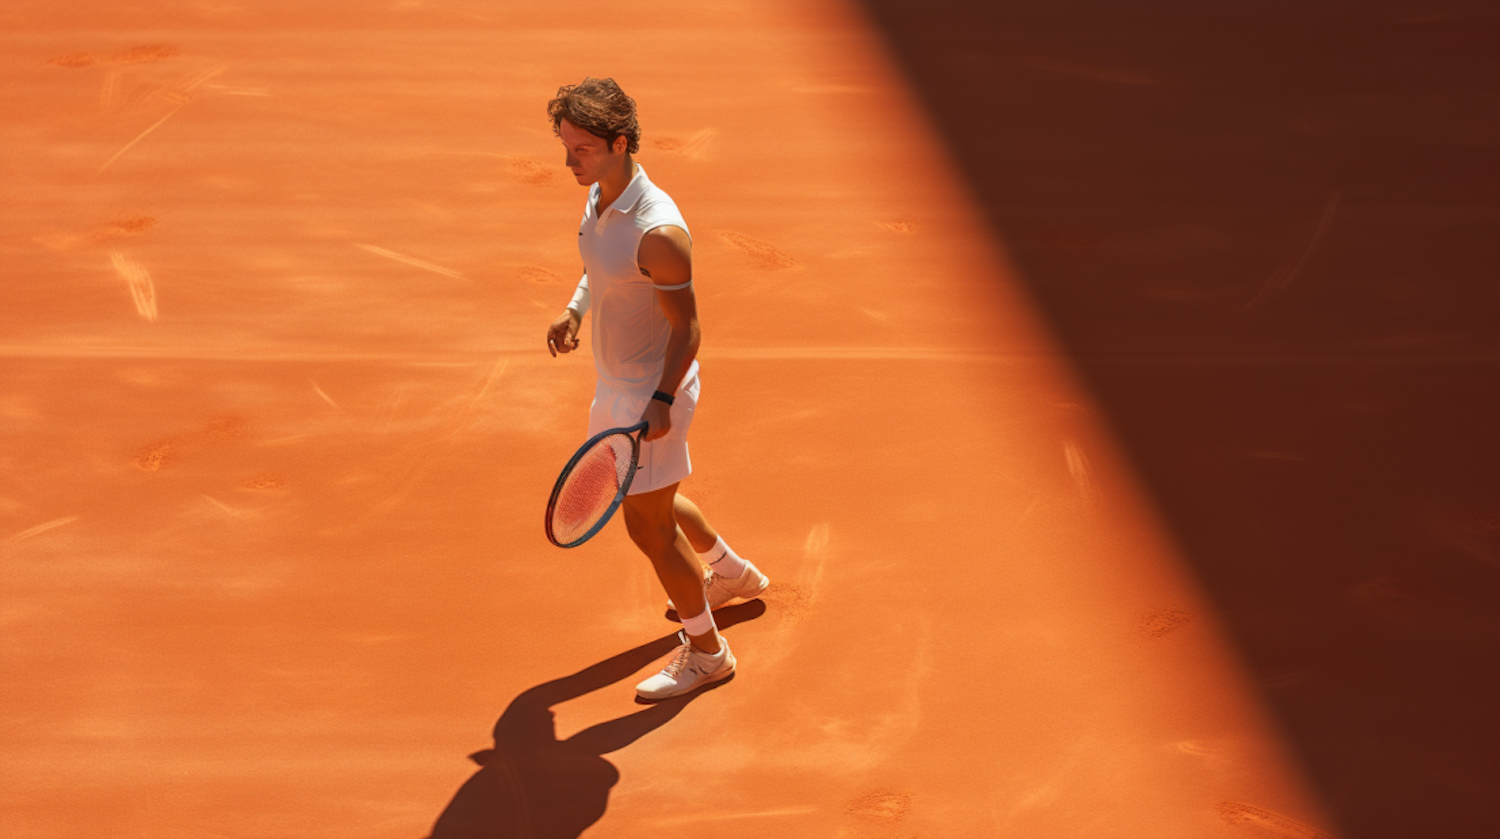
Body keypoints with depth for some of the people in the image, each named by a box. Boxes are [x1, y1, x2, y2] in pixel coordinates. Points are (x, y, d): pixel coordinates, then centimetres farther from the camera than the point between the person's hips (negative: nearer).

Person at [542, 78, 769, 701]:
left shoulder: (657, 231, -29)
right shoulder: (600, 196, -2)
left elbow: (686, 328, -23)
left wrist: (660, 402, -31)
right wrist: (574, 311, 1)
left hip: (653, 391, -9)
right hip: (617, 381, 9)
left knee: (648, 525, 1)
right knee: (645, 499, 27)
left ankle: (706, 652, 20)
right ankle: (731, 572, 51)